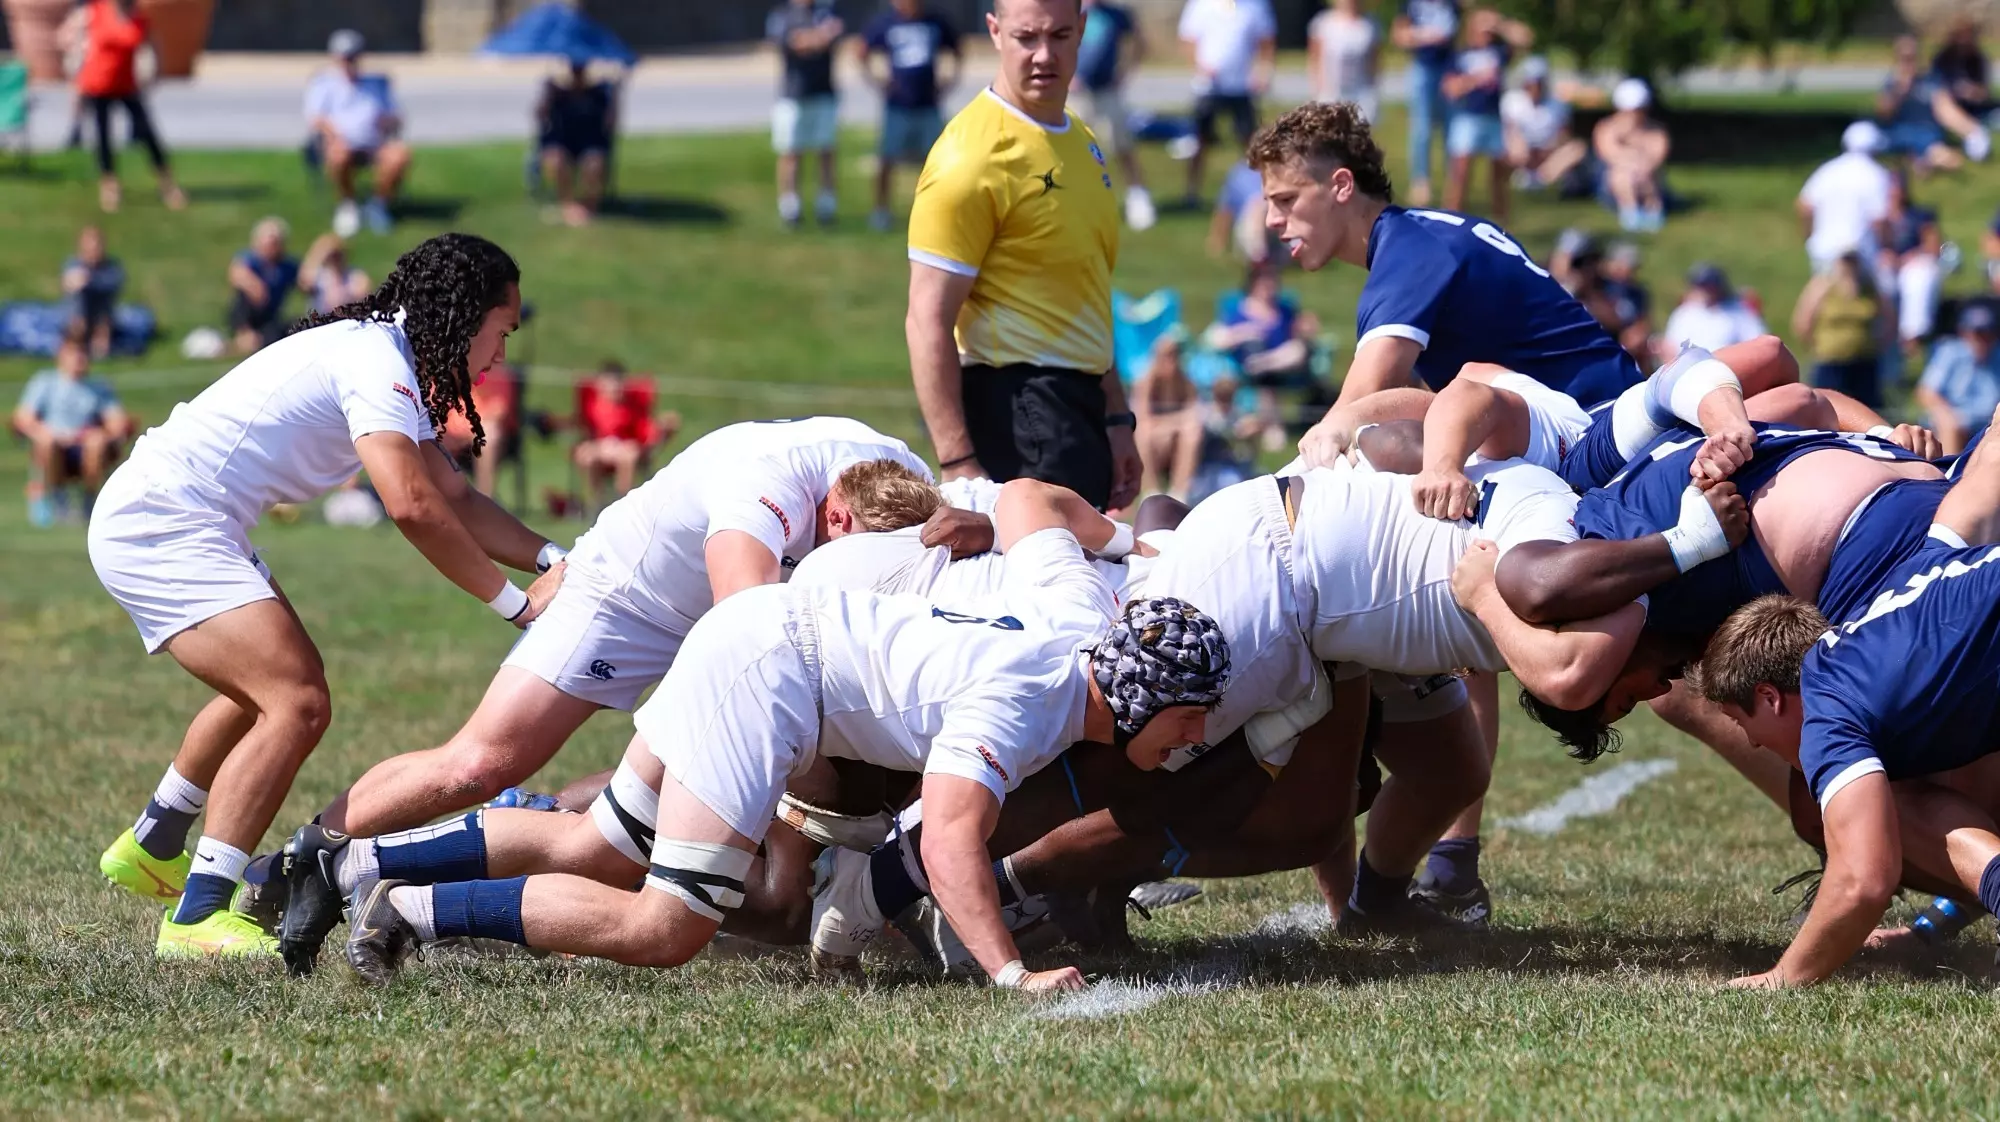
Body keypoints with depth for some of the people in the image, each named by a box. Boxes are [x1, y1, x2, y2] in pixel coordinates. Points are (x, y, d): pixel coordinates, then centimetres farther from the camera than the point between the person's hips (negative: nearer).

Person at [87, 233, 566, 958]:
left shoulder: (386, 361, 15)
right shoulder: (376, 359, -17)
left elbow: (455, 498, 16)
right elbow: (412, 505, -28)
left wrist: (552, 559, 1)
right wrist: (516, 603, -19)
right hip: (161, 527, -11)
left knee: (275, 688, 29)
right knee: (299, 704, -20)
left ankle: (151, 850, 43)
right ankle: (199, 918, -23)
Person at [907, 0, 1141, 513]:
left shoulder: (1080, 141, 15)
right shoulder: (972, 155, -13)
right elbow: (927, 321, -18)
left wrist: (1116, 421, 21)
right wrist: (957, 463, -23)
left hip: (1077, 410, 9)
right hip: (1016, 408, -9)